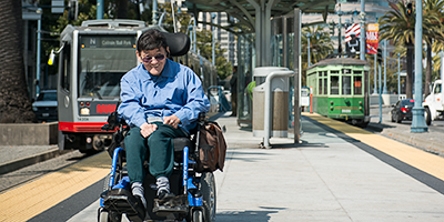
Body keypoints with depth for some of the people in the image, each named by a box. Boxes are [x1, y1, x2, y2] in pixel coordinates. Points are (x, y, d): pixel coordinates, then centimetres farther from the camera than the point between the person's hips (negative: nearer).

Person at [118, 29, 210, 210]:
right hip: (142, 123, 2)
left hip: (174, 126, -2)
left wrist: (179, 116, -13)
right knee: (133, 138, -35)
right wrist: (142, 123, -20)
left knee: (157, 135, -38)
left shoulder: (183, 74, 16)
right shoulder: (131, 78, 20)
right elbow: (129, 105, 3)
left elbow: (200, 102, 7)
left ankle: (162, 181, -50)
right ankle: (136, 186, -48)